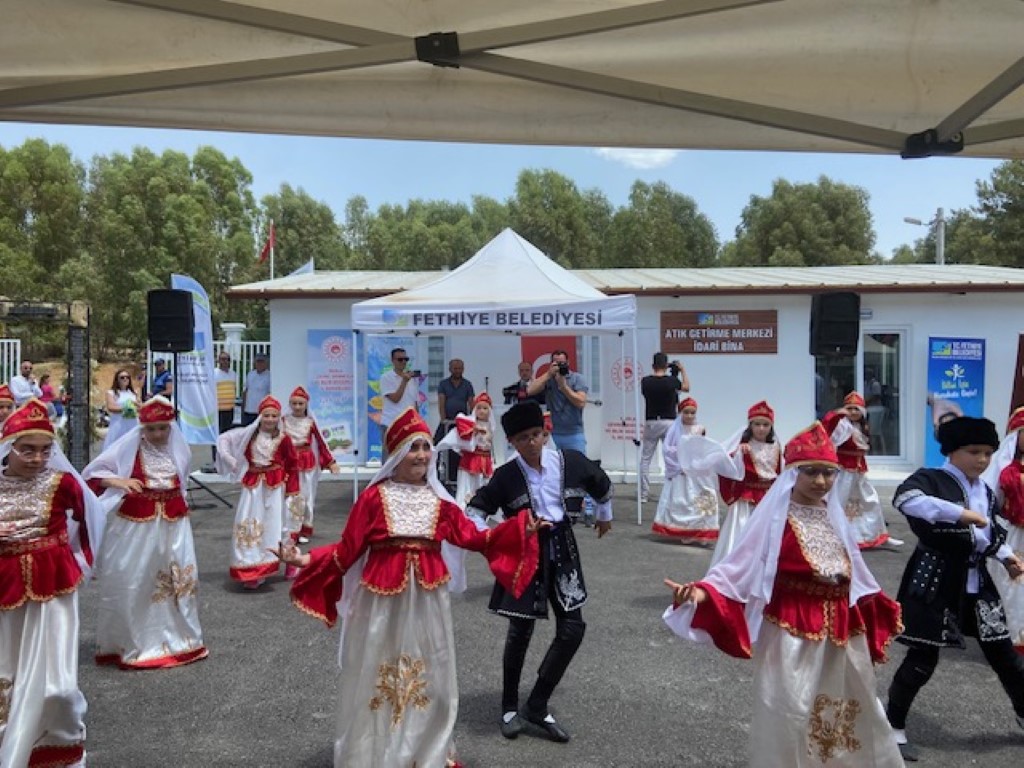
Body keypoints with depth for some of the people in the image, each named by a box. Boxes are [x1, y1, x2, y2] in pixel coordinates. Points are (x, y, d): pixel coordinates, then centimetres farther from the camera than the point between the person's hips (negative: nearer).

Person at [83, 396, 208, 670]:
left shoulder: (179, 448, 3)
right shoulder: (128, 447, -10)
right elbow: (91, 473, -7)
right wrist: (118, 481, -22)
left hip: (173, 524, 4)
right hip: (135, 526, -4)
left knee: (180, 580, 9)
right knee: (131, 585, 3)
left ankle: (177, 639, 26)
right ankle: (129, 643, 20)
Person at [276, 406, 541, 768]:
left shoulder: (438, 499, 3)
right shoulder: (374, 497, -7)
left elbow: (471, 537, 4)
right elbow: (347, 549, -6)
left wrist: (519, 530, 0)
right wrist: (307, 560, -18)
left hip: (427, 597, 3)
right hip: (382, 596, -3)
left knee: (428, 676, 14)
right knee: (377, 675, 9)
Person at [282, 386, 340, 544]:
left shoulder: (310, 422, -3)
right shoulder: (284, 421, -1)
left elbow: (321, 443, 2)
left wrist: (331, 462, 3)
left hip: (308, 463, 0)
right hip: (289, 463, 0)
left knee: (306, 496, 8)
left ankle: (305, 530, 19)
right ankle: (292, 531, 5)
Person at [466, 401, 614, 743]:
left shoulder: (570, 461, -6)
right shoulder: (506, 476, -11)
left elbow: (601, 483, 14)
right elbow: (477, 508, -2)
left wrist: (605, 515, 29)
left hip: (561, 550, 3)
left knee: (572, 629, 0)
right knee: (521, 631, 4)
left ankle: (537, 706, 14)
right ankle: (510, 708, 24)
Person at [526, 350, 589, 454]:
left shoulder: (577, 379, 1)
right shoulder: (547, 379, 7)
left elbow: (581, 402, -11)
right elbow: (530, 391, -9)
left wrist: (563, 385, -15)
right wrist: (549, 374, -12)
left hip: (574, 434, -2)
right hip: (551, 434, 2)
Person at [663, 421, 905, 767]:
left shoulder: (833, 515, 4)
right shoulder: (776, 515, -15)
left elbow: (852, 573, 16)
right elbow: (741, 566, -21)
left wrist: (883, 605, 25)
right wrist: (702, 592, -35)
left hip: (841, 629, 7)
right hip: (792, 631, -7)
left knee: (852, 710, 22)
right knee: (789, 715, 0)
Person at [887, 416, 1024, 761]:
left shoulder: (985, 491, 11)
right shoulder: (932, 479, -13)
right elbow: (905, 498, -36)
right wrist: (960, 513, -36)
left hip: (976, 583, 7)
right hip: (936, 583, -7)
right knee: (923, 658, 0)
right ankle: (894, 727, 17)